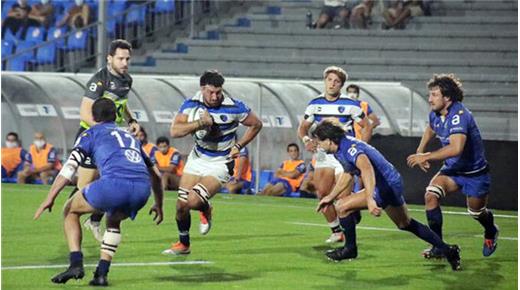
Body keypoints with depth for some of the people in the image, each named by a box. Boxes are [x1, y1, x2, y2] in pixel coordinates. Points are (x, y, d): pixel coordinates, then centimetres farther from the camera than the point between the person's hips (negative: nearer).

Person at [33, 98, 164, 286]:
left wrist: (50, 198, 5)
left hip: (114, 183, -5)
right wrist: (158, 205, 54)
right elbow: (155, 175, 42)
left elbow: (70, 166, 7)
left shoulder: (92, 133, 21)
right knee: (113, 221, 35)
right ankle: (101, 274, 20)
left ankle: (76, 264, 5)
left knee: (70, 210, 20)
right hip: (142, 189, 5)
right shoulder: (130, 137, 37)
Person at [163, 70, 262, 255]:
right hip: (197, 158, 4)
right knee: (182, 205, 2)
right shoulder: (191, 104, -10)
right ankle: (183, 244, 26)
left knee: (193, 201, -23)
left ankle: (206, 210, 14)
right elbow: (174, 131, -21)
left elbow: (256, 124, 0)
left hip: (220, 163, -4)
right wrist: (200, 123, -33)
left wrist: (238, 146, -6)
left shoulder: (234, 108, -17)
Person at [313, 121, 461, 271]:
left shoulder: (350, 147, -23)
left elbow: (367, 169, -41)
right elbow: (347, 174, 28)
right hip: (393, 182, 11)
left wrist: (370, 200, -52)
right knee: (405, 224, 25)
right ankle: (447, 250, 31)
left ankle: (350, 248, 6)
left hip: (387, 185, -11)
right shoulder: (340, 150, 9)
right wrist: (330, 197, 31)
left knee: (342, 207, -12)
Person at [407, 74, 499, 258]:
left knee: (476, 212, 12)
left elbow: (456, 148, -45)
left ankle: (491, 233, 50)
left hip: (475, 172, -6)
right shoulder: (435, 114, -6)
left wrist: (426, 157, -41)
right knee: (431, 195, -19)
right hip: (452, 169, 6)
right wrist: (420, 152, 8)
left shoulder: (459, 115, -32)